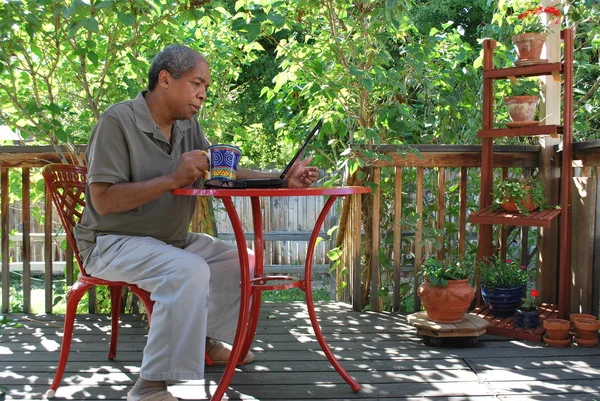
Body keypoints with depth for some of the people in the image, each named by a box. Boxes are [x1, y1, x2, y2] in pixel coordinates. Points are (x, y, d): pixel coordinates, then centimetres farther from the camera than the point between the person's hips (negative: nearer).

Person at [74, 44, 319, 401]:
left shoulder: (187, 125, 6)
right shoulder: (118, 121, -18)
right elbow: (102, 200, -24)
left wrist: (284, 179, -8)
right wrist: (172, 179, -29)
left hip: (171, 240, 9)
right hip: (112, 242, -9)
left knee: (241, 259, 10)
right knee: (189, 271, -33)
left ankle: (209, 342, 26)